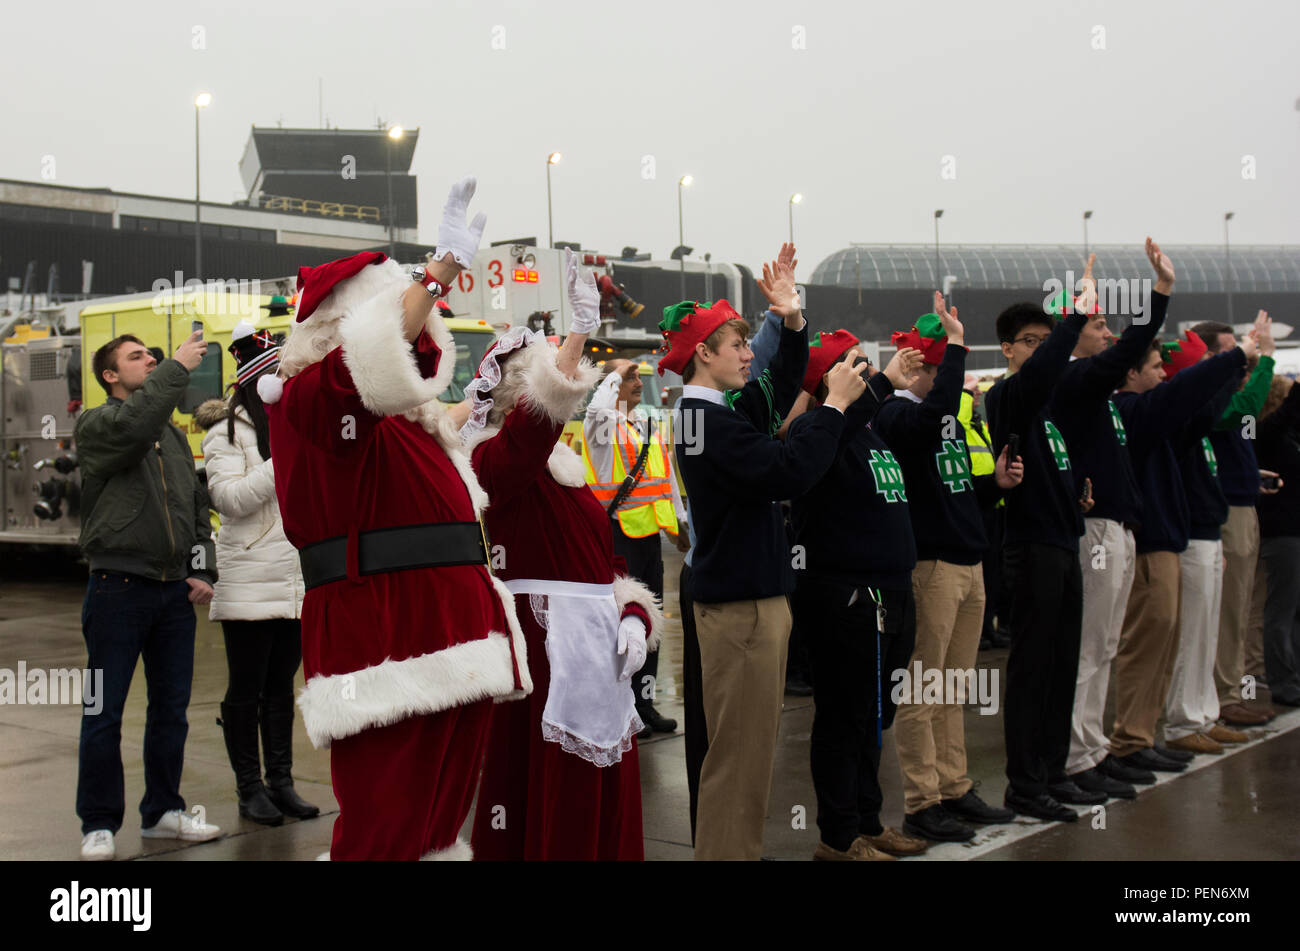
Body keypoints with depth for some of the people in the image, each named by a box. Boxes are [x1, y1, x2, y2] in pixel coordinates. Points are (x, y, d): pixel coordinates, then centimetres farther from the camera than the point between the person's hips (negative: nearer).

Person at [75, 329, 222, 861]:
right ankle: (99, 825, 10)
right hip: (119, 587, -6)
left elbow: (197, 505, 17)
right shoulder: (96, 425, -1)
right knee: (105, 713, 1)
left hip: (175, 591, 6)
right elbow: (132, 423, -25)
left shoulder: (173, 435, 17)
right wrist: (178, 368, -22)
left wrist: (202, 570, 7)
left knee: (171, 707, 12)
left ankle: (162, 811, 25)